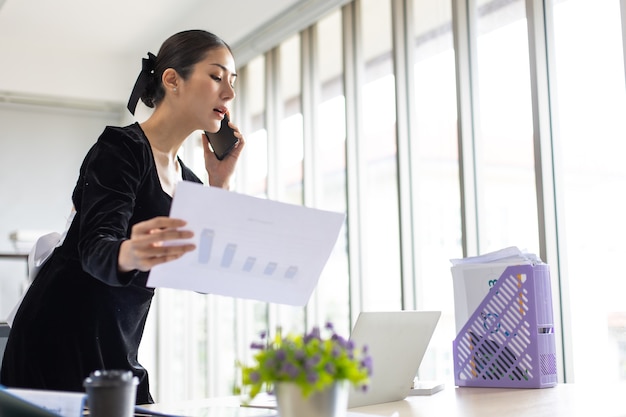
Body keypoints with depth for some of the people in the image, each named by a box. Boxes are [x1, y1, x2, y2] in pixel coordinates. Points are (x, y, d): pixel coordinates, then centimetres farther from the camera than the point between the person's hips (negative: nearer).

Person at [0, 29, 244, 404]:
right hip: (60, 338, -7)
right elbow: (95, 249, -23)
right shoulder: (121, 147, -9)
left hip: (119, 352, 7)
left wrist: (220, 181, 2)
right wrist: (131, 255, -47)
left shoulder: (188, 181, 13)